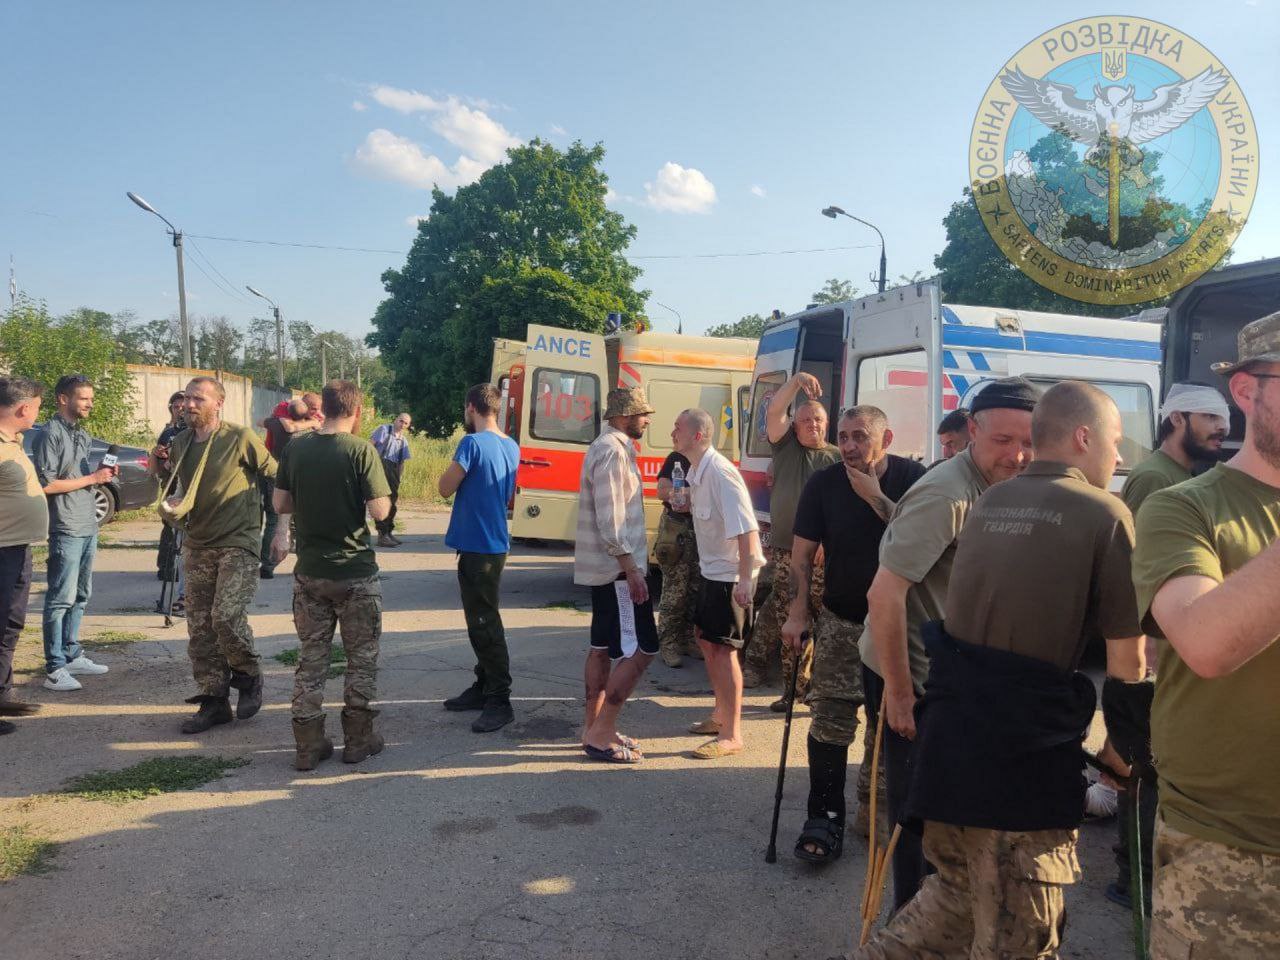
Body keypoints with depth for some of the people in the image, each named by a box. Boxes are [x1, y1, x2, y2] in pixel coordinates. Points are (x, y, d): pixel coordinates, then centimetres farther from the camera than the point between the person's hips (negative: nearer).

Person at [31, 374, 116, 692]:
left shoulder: (82, 435, 16)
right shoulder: (50, 434, -10)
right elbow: (46, 484, -16)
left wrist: (103, 475, 4)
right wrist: (91, 479, -13)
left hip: (88, 526, 9)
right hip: (65, 529, -9)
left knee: (80, 596, 14)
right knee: (61, 599, -5)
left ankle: (72, 656, 23)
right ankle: (54, 669, -1)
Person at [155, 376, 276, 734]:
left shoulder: (241, 438, -11)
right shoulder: (180, 442, 7)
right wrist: (173, 503, 4)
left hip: (238, 543, -6)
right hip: (197, 545, 6)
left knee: (227, 615, -18)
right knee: (199, 627, 6)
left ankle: (248, 677, 9)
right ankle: (214, 701, 17)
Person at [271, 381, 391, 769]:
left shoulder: (296, 448, 1)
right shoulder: (360, 449, -14)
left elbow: (281, 504, 7)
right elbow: (380, 510, -17)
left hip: (310, 571, 4)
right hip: (355, 572, -4)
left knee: (311, 658, 12)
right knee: (361, 658, 11)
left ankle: (308, 744, 16)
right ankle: (358, 740, 18)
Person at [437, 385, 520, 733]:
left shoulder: (473, 443, -16)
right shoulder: (511, 447, 10)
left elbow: (446, 488, -13)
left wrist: (454, 466, 3)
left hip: (478, 546, -9)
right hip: (493, 542, 9)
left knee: (485, 624, -5)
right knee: (481, 619, 18)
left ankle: (499, 701, 0)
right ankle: (484, 687, 27)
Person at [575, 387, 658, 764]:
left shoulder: (609, 447, 15)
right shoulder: (612, 452, -17)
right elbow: (610, 520, -23)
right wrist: (632, 570, -22)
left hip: (604, 567, 11)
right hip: (617, 568, -11)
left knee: (603, 647, 14)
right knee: (640, 649, -7)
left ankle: (594, 727, 22)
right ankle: (601, 735, -3)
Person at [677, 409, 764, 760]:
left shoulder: (720, 472, -23)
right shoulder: (697, 471, 6)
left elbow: (746, 527, -27)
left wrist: (745, 578, -29)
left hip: (731, 574, -10)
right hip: (710, 569, 10)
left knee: (723, 649, -5)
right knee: (706, 639, 19)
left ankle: (731, 735, 5)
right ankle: (722, 714, 35)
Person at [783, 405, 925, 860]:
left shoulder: (912, 478, -9)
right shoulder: (823, 484, -7)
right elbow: (802, 553, -4)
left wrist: (875, 497, -23)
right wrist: (797, 614, -10)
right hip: (841, 620, 0)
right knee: (829, 721, -6)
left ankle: (872, 810, 27)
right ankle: (824, 819, 1)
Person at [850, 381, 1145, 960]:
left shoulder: (989, 503, 12)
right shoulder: (1105, 515, -6)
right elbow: (1126, 661, -5)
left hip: (950, 723, 7)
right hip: (1027, 745, -7)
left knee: (957, 892, 26)